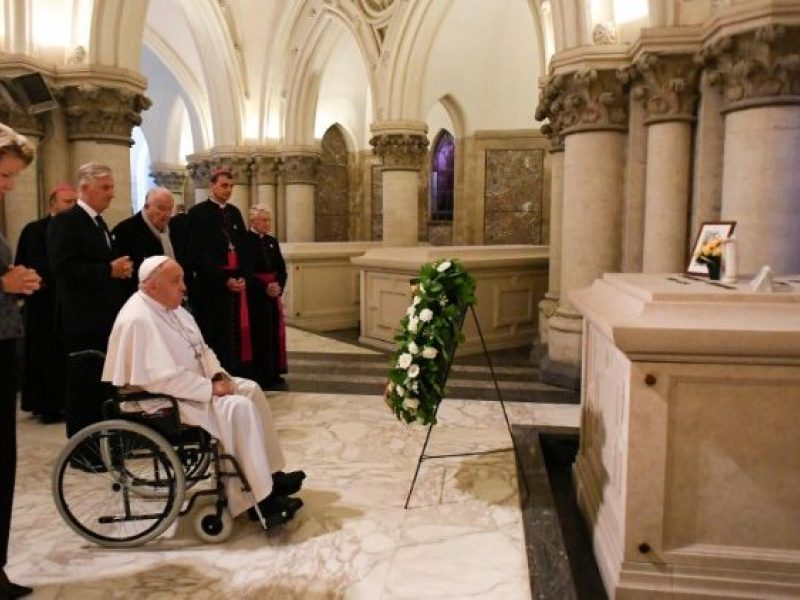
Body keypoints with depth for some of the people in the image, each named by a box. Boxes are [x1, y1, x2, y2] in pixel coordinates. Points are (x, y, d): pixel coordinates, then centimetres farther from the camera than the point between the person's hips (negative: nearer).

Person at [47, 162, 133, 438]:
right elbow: (62, 266, -21)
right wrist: (110, 270, -21)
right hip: (82, 321, -8)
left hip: (106, 318, 9)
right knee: (84, 385, -1)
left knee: (104, 385, 14)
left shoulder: (100, 223, 18)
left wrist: (120, 269, 3)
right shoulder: (65, 221, -9)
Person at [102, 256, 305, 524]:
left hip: (190, 384, 10)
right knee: (238, 407, -24)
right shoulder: (138, 320, -23)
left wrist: (219, 376, -4)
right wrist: (211, 389, -22)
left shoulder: (171, 307, 8)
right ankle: (261, 498, -16)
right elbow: (164, 378, -29)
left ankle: (270, 474, 7)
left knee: (251, 390, 3)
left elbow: (201, 349, 14)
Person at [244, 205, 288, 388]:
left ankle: (272, 373, 20)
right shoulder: (245, 240, -9)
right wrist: (264, 288, -20)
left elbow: (281, 268, 11)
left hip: (273, 295, 6)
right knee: (258, 335, -3)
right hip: (254, 296, -6)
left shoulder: (272, 241, 13)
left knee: (274, 333, 9)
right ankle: (258, 375, 7)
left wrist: (278, 286, -8)